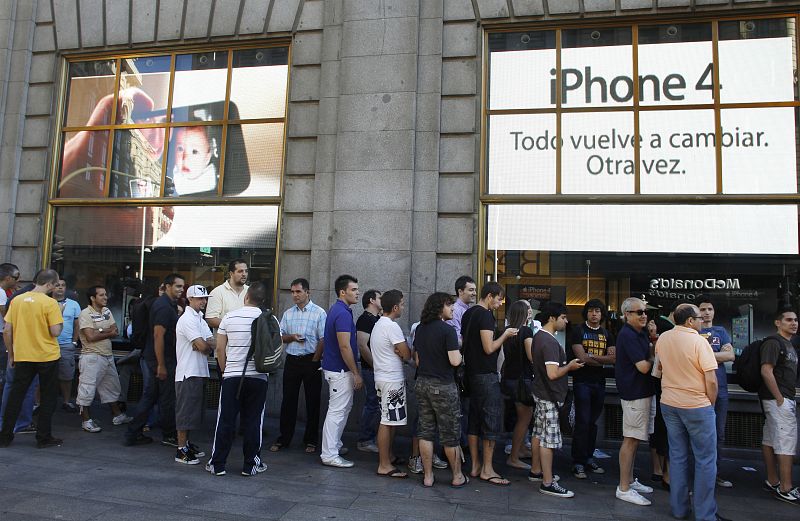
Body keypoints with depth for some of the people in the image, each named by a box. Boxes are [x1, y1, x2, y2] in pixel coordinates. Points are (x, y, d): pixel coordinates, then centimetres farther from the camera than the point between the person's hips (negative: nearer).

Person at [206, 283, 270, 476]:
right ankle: (251, 465, 15)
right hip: (258, 377, 0)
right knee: (253, 422, 8)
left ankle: (217, 464, 17)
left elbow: (220, 348, 2)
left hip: (232, 376, 0)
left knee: (226, 421, 8)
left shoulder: (229, 317, -1)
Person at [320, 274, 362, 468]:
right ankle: (329, 455, 6)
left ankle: (335, 444, 32)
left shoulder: (336, 309, 12)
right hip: (340, 370, -10)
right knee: (337, 411, -3)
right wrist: (356, 373, -18)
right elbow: (344, 347, -24)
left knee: (344, 407, 21)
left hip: (335, 368, 10)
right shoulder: (343, 313, -20)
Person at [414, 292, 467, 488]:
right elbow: (455, 361, -20)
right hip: (443, 386, -6)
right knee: (450, 434, 7)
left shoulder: (419, 329, 7)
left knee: (425, 431, 11)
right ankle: (457, 477, 20)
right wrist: (460, 355, 0)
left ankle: (427, 476, 18)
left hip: (422, 383, 6)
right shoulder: (447, 330, -15)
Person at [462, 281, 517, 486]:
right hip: (486, 375, -9)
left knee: (474, 419, 13)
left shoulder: (468, 313, 13)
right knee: (492, 421, -2)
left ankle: (475, 465, 20)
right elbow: (489, 348, -20)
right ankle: (487, 470, 4)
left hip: (472, 372, 9)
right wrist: (505, 335, -6)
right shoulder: (485, 315, -16)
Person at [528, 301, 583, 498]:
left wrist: (566, 364, 17)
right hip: (549, 397, -10)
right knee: (549, 440, -4)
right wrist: (570, 366, -12)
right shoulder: (550, 342, -23)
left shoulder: (538, 336, 9)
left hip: (540, 392, 10)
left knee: (539, 435, 18)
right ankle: (548, 483, 2)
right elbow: (553, 373, -29)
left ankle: (536, 471, 30)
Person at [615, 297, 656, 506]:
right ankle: (624, 489, 2)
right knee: (630, 440, -5)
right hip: (635, 394, -10)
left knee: (634, 439, 17)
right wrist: (653, 357, -2)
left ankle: (630, 481, 28)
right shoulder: (627, 335, -17)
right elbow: (644, 367, -20)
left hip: (644, 392, 10)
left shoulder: (641, 333, 13)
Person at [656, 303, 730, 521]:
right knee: (705, 460, 6)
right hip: (696, 406, -6)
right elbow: (711, 381, -16)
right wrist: (710, 404, -1)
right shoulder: (698, 341, -16)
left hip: (669, 404, 6)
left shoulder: (662, 339, 2)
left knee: (677, 456, 14)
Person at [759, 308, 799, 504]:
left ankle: (772, 481, 19)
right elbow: (766, 371, -19)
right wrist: (780, 399, -18)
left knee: (770, 439, 12)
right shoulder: (773, 342, -11)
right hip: (777, 399, -9)